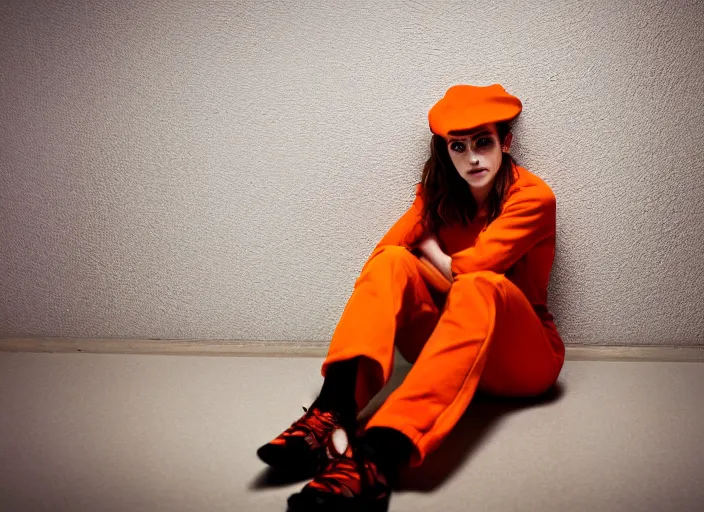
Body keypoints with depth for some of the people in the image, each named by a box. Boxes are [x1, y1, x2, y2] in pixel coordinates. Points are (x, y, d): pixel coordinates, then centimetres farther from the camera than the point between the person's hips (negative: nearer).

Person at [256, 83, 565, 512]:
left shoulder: (533, 196, -10)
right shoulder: (440, 194, 5)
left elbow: (466, 269, -22)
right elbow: (383, 254, -8)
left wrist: (429, 246, -3)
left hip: (522, 358, -4)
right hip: (452, 351, 4)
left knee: (479, 287, -36)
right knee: (394, 261, -20)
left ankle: (379, 456, -55)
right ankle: (333, 412, -42)